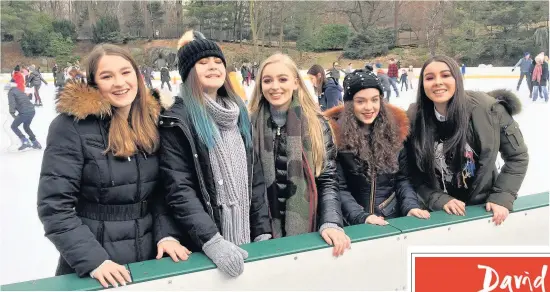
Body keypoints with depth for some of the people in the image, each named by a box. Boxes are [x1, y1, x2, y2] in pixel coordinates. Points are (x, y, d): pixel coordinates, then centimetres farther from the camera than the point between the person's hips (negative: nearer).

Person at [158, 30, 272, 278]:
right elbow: (179, 190, -16)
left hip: (246, 239, 6)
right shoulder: (176, 120, -9)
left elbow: (255, 176, 9)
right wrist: (212, 241, -26)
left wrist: (263, 231, 3)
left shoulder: (239, 114, 8)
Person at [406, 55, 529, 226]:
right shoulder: (414, 118, -14)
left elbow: (517, 156, -5)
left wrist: (502, 197, -10)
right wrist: (439, 200, -16)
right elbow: (413, 173, -7)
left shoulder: (487, 109, -17)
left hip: (483, 208, 0)